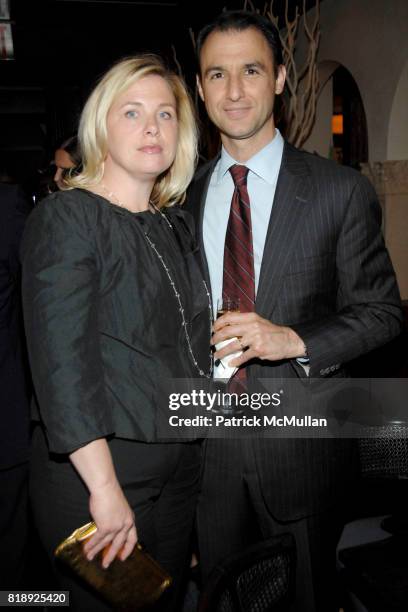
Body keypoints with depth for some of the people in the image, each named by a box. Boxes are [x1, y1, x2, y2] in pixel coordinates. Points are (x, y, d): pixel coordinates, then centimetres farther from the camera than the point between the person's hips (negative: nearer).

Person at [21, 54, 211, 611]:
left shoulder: (175, 224, 10)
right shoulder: (66, 216, -12)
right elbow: (61, 362, -19)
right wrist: (104, 488, -21)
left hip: (180, 467, 7)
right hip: (96, 466, -6)